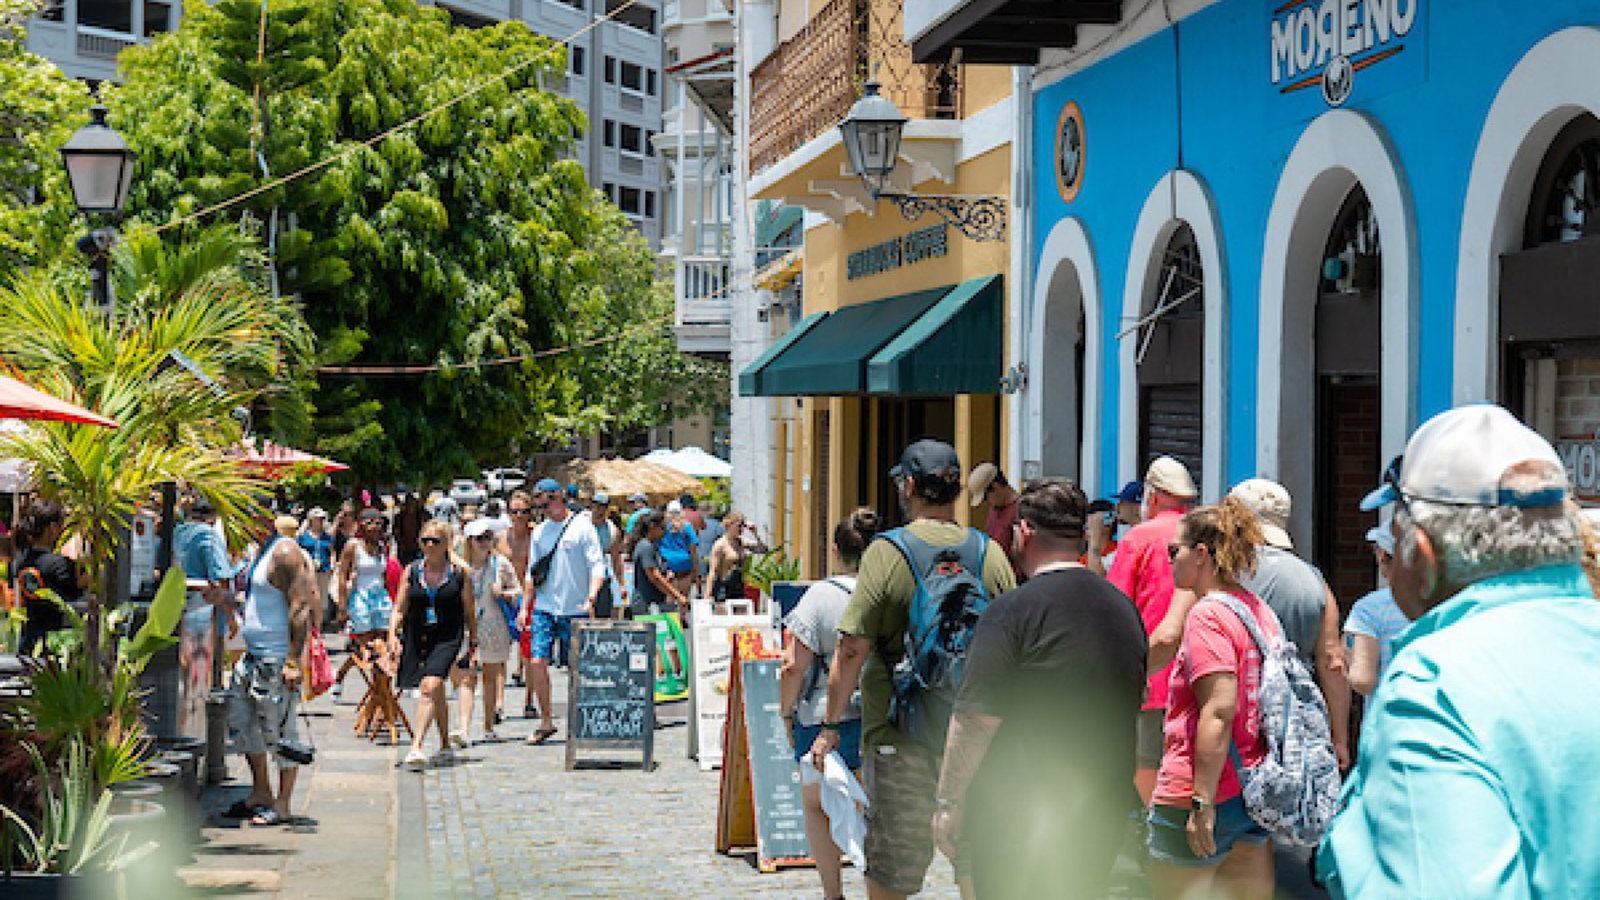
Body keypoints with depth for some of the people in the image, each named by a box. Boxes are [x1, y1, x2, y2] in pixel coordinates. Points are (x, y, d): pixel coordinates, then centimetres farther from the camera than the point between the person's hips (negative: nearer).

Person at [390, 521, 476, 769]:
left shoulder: (459, 572, 0)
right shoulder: (412, 571, 6)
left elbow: (470, 613, 6)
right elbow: (400, 609, 8)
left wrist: (473, 646, 6)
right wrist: (392, 633, -7)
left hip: (448, 638, -4)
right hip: (417, 638, 4)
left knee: (430, 687, -22)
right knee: (436, 693, 16)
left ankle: (416, 746, -29)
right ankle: (445, 745, 34)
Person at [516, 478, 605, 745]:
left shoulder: (582, 527, -3)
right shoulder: (540, 531, 12)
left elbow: (597, 567, -8)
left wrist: (590, 599, -21)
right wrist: (524, 607, 12)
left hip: (575, 611, -4)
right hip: (544, 608, 4)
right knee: (537, 662, -6)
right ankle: (546, 721, 4)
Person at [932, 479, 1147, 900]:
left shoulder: (1011, 611, -14)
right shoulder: (1125, 609, 8)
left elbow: (976, 719, -15)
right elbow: (1138, 707, 19)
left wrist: (948, 802, -8)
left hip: (1021, 818, -6)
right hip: (1103, 818, 6)